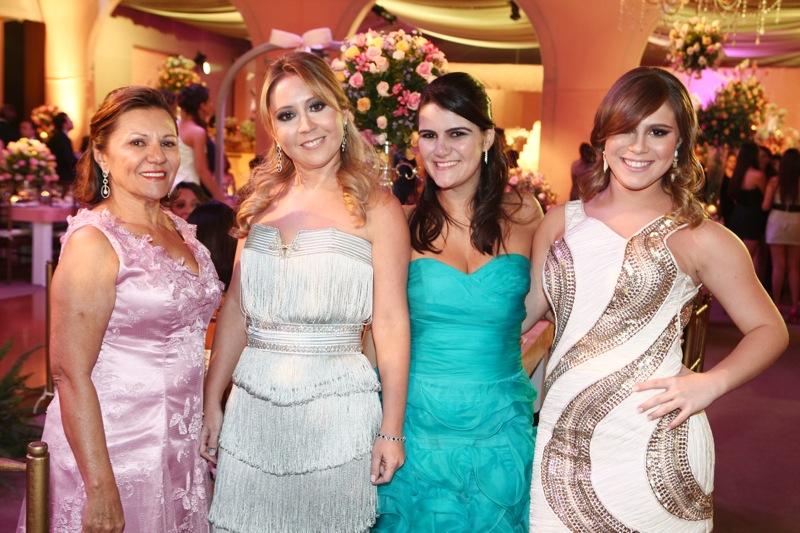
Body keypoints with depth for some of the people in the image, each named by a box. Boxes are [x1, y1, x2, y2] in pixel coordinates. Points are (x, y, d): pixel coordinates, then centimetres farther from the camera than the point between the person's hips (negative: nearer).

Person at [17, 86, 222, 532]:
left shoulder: (182, 232, 6)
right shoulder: (93, 241, -16)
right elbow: (71, 375, -19)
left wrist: (204, 431, 13)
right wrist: (100, 488, -21)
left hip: (181, 451, 7)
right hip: (112, 453, -7)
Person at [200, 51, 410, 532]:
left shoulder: (375, 208, -7)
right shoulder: (263, 199, 7)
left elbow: (391, 323, -9)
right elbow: (236, 309, 9)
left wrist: (391, 429, -10)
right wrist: (213, 403, 9)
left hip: (335, 407, -4)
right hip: (252, 402, 4)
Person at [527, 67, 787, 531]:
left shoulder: (701, 239, -4)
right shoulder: (561, 222, 6)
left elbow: (769, 330, 1)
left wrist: (711, 384, -13)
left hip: (652, 447, -3)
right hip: (562, 437, 3)